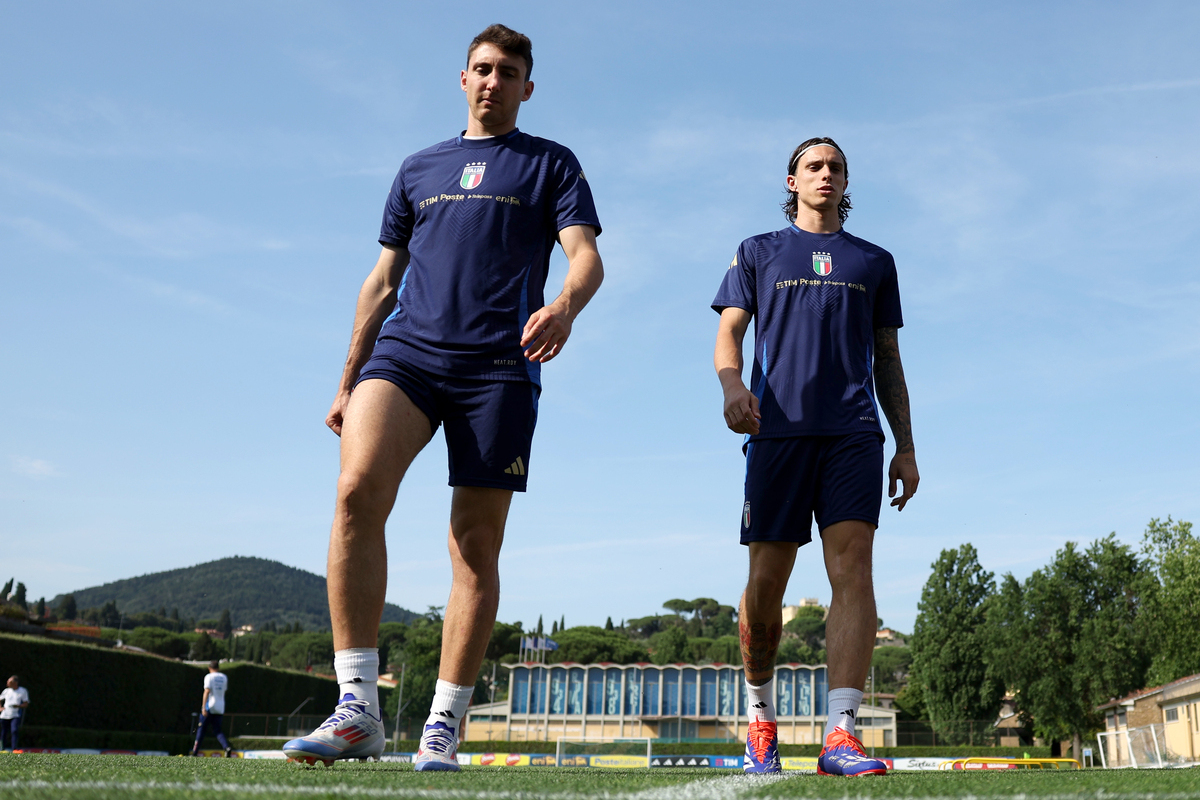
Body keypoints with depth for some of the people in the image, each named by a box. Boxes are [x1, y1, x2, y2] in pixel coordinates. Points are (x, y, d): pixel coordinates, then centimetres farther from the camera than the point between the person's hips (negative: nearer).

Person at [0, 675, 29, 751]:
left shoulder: (23, 691, 3)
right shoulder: (6, 691, 12)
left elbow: (26, 704, 2)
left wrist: (18, 706, -17)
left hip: (15, 716, -4)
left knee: (14, 731, -22)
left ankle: (14, 749, -23)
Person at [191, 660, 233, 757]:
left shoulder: (209, 677, -4)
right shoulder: (224, 677, 12)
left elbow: (207, 691, -15)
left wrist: (204, 707, -20)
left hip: (210, 706, -4)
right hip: (220, 707, 4)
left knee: (201, 728, 6)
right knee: (217, 730, 6)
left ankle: (195, 752, 5)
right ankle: (227, 747, -18)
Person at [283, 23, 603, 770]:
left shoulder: (551, 164, 15)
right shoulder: (419, 168, 23)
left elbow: (587, 257, 0)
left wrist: (565, 305, -24)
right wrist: (348, 382, 18)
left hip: (499, 366, -2)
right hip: (406, 348, 2)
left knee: (476, 546, -3)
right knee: (358, 490, -23)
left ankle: (444, 726, 6)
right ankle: (358, 709, -19)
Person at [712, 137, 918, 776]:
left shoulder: (874, 262, 23)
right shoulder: (758, 253, 19)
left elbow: (888, 361, 20)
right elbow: (728, 334, 8)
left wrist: (906, 447, 11)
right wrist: (732, 386, -15)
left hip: (853, 432, 1)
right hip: (777, 429, -1)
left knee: (851, 566, -15)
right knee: (765, 583, -2)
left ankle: (841, 735, -20)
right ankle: (759, 713, 20)